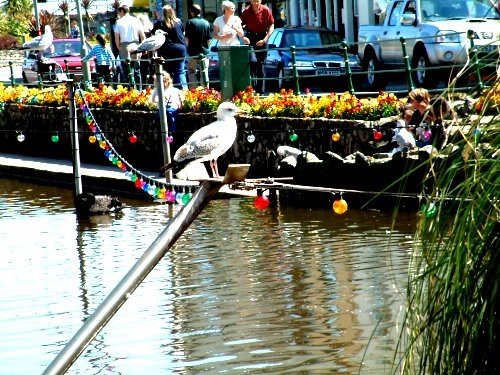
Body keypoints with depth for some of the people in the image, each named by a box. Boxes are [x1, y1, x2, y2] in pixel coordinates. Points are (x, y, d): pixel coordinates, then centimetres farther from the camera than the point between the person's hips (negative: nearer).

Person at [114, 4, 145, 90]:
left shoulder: (119, 22, -2)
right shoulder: (136, 20, 4)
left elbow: (116, 38, -5)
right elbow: (143, 36, 3)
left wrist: (119, 48, 7)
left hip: (124, 46, -3)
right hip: (135, 45, 3)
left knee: (126, 70, 1)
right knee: (137, 70, 10)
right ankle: (139, 89, 10)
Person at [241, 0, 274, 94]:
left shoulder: (266, 10, -7)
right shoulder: (247, 11, -7)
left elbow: (271, 26, -4)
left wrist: (265, 39, -12)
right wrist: (243, 37, -16)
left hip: (261, 37, 1)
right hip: (250, 37, -1)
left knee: (261, 64, 3)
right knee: (252, 61, -17)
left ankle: (260, 89, 8)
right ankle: (253, 87, -13)